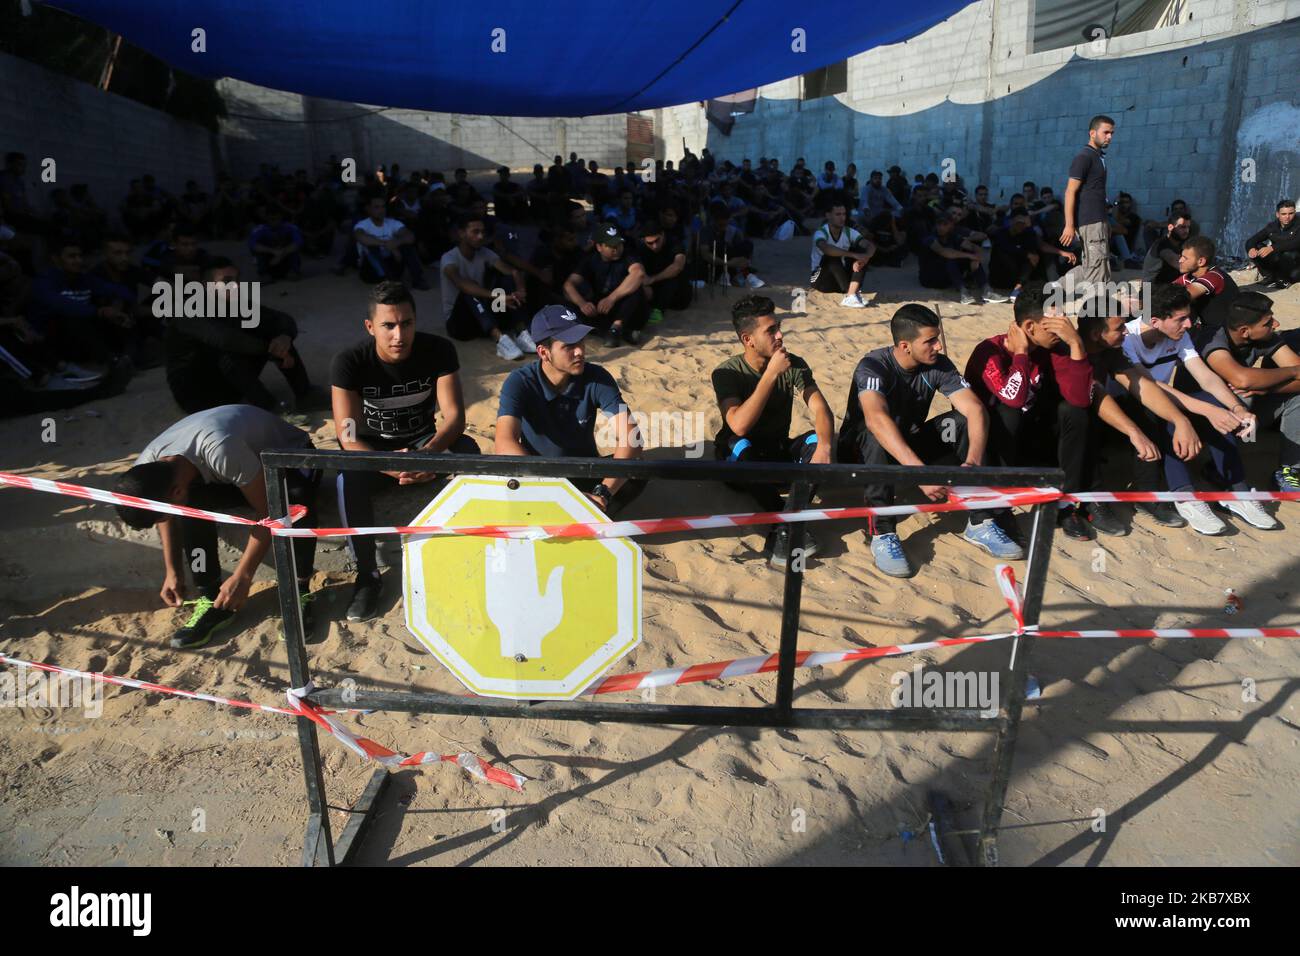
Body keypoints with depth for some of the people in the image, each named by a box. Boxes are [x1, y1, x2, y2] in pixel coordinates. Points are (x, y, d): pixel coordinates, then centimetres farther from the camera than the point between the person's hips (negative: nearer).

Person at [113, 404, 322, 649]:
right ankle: (211, 599, -9)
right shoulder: (148, 467, -19)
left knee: (297, 501, -39)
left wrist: (242, 577, -31)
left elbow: (267, 511, -33)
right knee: (191, 503, -23)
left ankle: (299, 592, -20)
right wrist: (173, 571, -4)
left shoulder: (220, 450, -42)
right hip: (246, 461, 6)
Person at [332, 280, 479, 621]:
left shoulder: (439, 350, -17)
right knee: (348, 481, -34)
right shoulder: (349, 362, -21)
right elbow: (348, 438, -26)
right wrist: (391, 467, -45)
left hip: (424, 443, 1)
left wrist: (429, 452, -43)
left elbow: (454, 416, -22)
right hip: (373, 450, -1)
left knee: (468, 450, -31)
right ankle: (367, 574, -13)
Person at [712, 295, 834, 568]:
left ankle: (784, 530, -35)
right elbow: (739, 426, -33)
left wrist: (825, 445, -39)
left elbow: (821, 409, -18)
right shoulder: (727, 372, -17)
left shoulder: (794, 365, -6)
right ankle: (791, 523, -26)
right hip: (743, 464, -3)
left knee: (816, 440, -26)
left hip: (779, 455, 3)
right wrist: (771, 374, -31)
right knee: (739, 445, -36)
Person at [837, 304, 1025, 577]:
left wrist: (974, 462, -39)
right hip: (862, 452, -5)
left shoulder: (939, 365, -10)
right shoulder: (873, 366, -26)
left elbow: (976, 409, -20)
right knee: (878, 438, -38)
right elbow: (877, 419, -45)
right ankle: (882, 534, -33)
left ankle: (980, 522, -14)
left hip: (909, 443, 5)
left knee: (964, 421, -17)